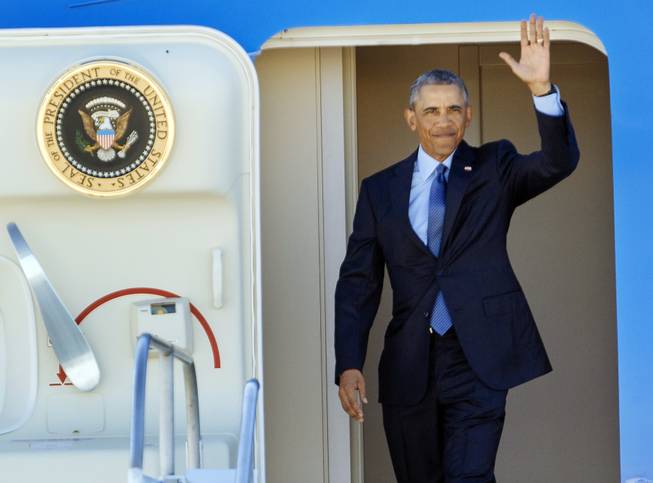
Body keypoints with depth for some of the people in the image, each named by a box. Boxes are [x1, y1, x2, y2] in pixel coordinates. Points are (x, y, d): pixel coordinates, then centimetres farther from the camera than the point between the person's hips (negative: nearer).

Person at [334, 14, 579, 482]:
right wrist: (349, 365, -6)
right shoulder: (380, 190, 8)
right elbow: (358, 282, 5)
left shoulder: (494, 167, 5)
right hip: (409, 363, 3)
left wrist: (542, 87, -29)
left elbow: (560, 162, -13)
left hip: (479, 356, -2)